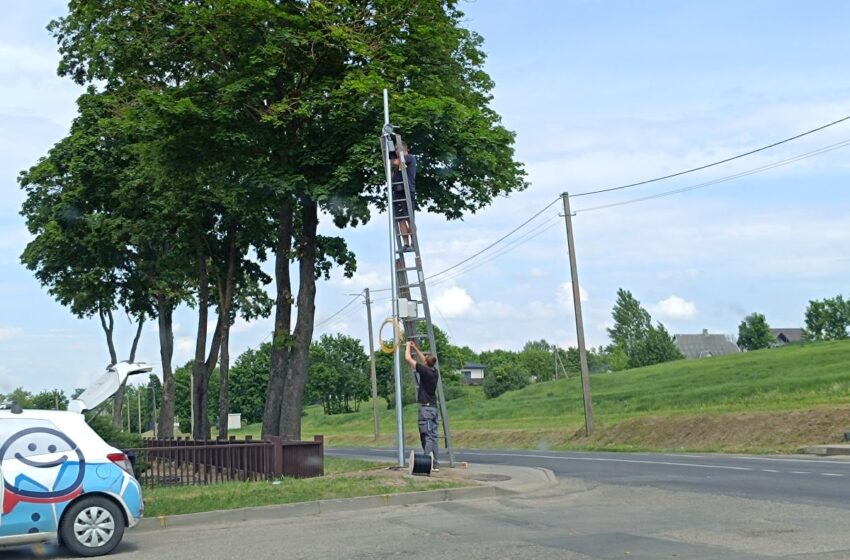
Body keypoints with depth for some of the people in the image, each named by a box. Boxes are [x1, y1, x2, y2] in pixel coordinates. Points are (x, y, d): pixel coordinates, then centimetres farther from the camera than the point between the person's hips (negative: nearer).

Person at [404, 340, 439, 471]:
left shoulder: (425, 371, -14)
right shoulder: (434, 372, 8)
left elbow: (408, 358, -10)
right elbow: (424, 360, 29)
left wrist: (408, 346, 7)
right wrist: (415, 348, 33)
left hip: (425, 407, -7)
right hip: (433, 407, 8)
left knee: (427, 437, -9)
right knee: (432, 436, 9)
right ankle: (435, 464, 9)